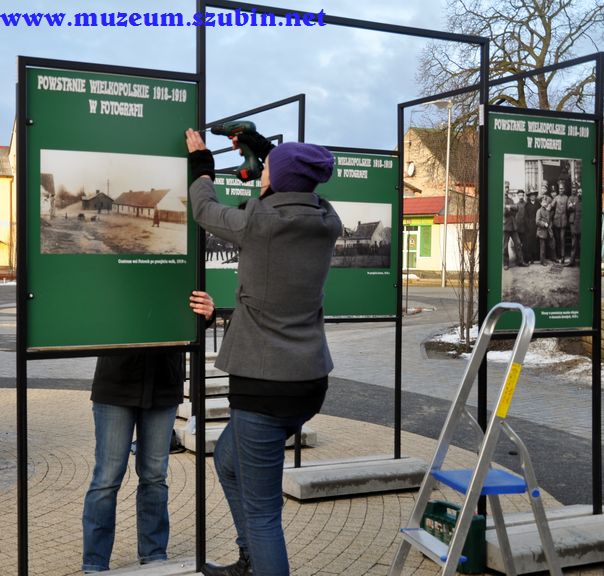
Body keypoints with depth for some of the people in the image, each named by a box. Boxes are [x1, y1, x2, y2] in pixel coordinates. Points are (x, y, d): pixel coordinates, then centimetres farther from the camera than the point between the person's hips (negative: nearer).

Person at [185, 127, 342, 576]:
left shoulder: (258, 224, -15)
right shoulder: (328, 224, 1)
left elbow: (206, 211, 6)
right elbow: (300, 191, 25)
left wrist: (202, 165, 23)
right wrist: (263, 147, 35)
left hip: (265, 384, -7)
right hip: (311, 380, 8)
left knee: (262, 511, 3)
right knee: (228, 460, 29)